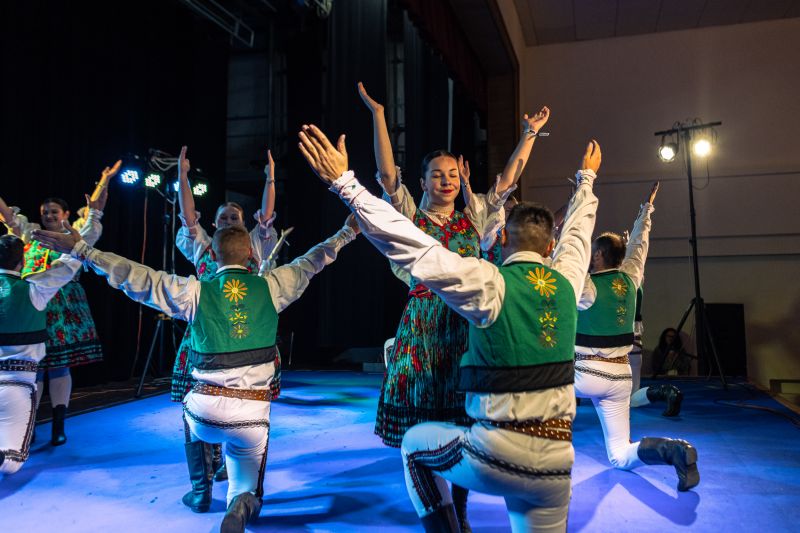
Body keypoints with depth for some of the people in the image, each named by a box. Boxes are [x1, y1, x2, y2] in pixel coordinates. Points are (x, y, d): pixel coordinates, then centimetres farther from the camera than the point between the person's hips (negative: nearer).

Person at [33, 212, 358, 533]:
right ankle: (240, 507, -18)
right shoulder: (270, 287, 0)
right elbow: (310, 263, 13)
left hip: (207, 412, 1)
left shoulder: (195, 292, -2)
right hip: (253, 416, 0)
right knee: (247, 494, 19)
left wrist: (80, 250, 8)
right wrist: (347, 233, 26)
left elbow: (135, 277, 1)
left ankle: (201, 492, 38)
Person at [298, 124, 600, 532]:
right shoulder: (567, 280, 2)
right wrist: (587, 178, 41)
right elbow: (578, 228, 22)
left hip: (496, 459, -4)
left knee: (415, 443, 24)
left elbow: (414, 249, -19)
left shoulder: (492, 284, -14)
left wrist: (345, 184, -17)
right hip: (555, 466, 5)